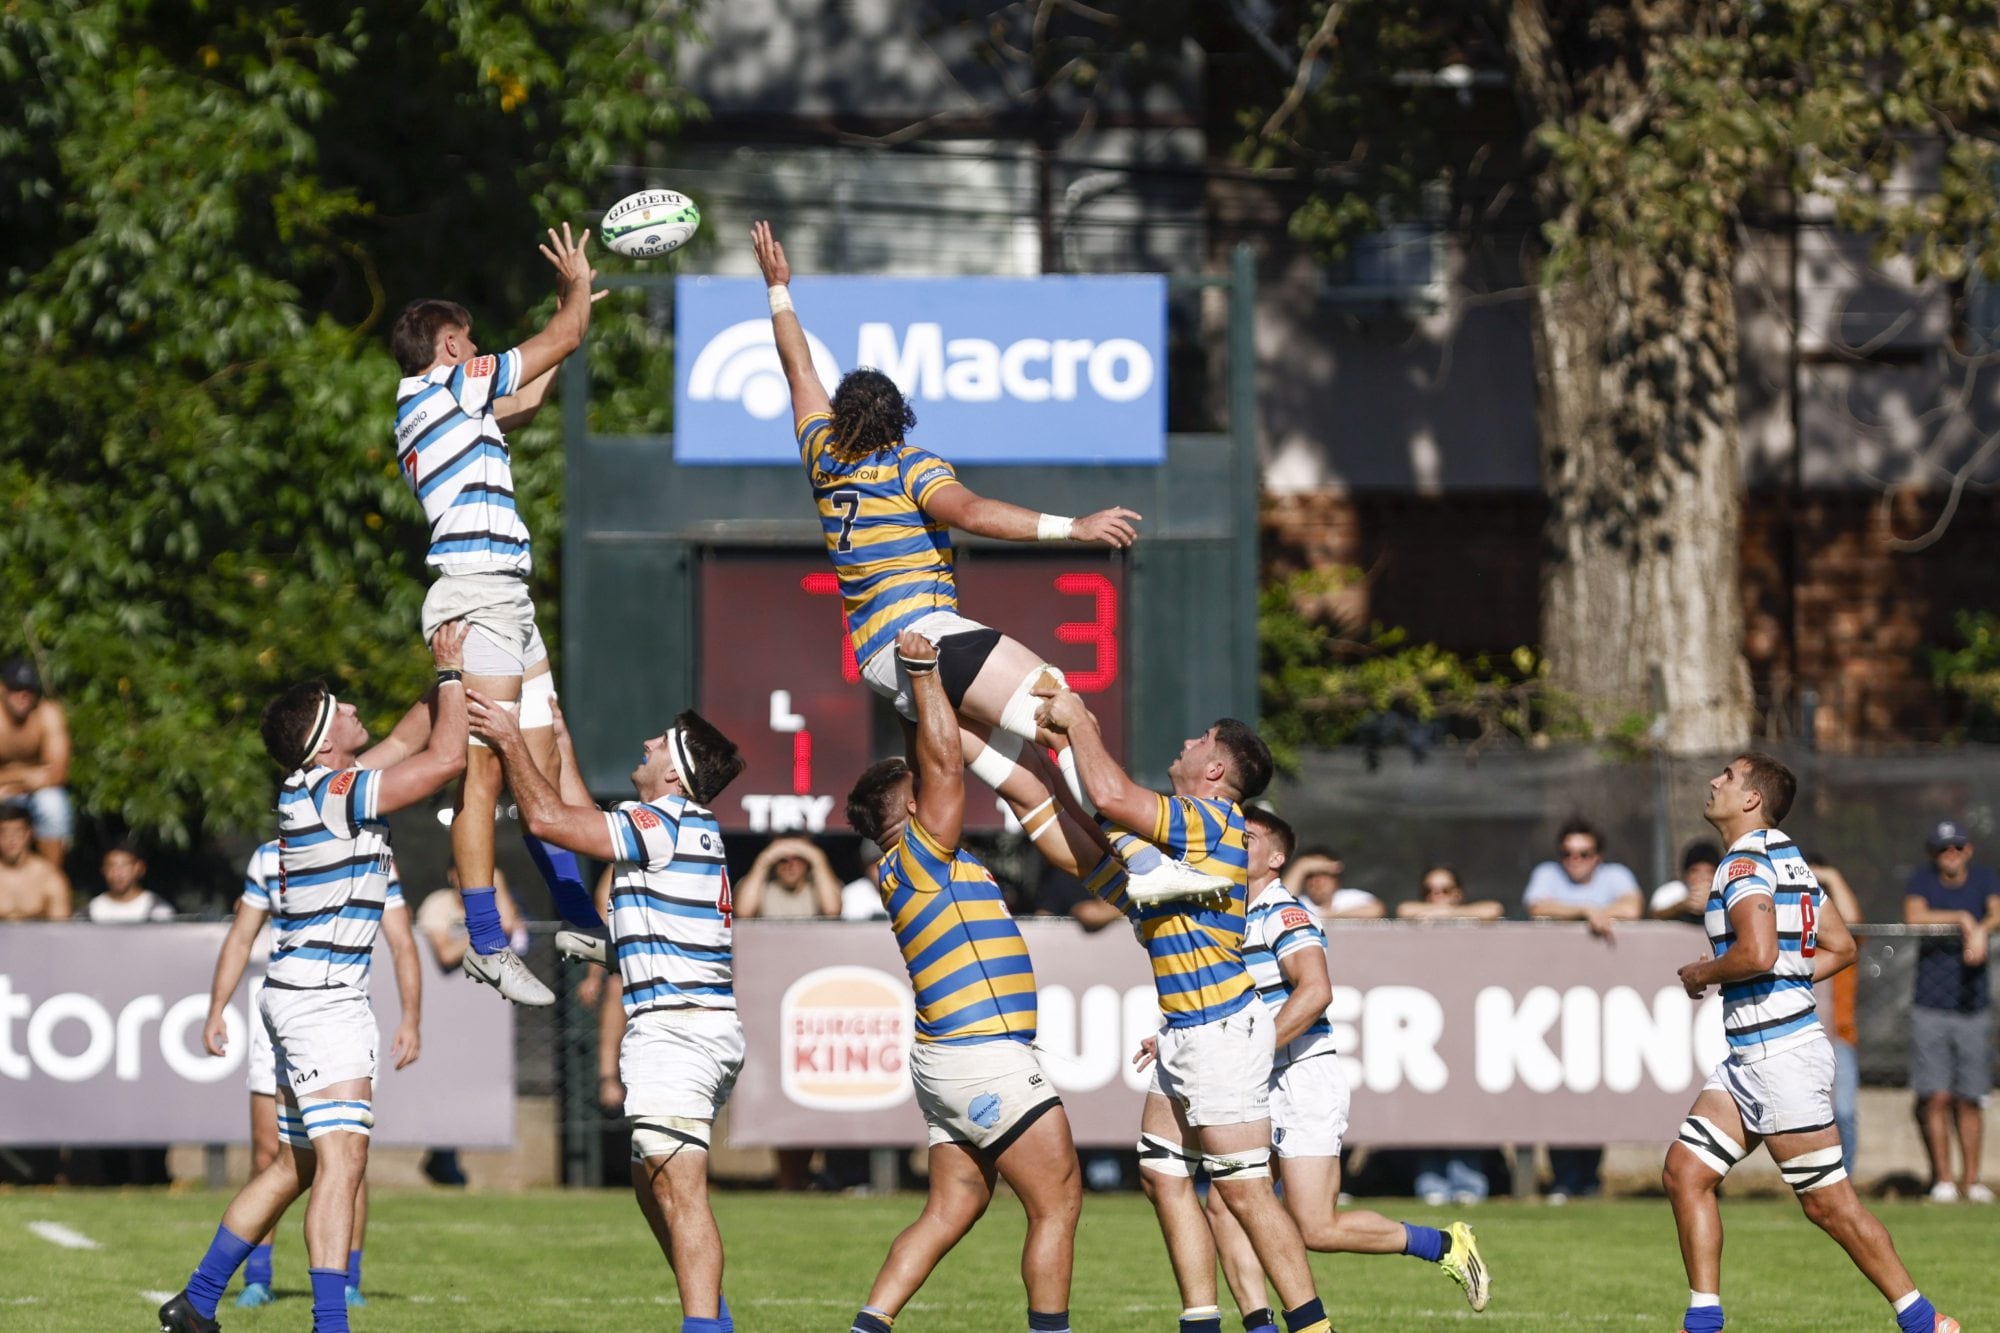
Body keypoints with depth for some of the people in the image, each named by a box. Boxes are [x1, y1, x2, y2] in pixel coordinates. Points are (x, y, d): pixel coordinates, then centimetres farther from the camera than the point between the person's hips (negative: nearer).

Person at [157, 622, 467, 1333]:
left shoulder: (317, 787, 11)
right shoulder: (337, 794, -16)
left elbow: (409, 738, 25)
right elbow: (445, 757, -17)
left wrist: (442, 681, 17)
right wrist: (451, 671, -6)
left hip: (304, 997, 10)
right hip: (321, 999, -10)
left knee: (294, 1166, 16)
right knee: (342, 1161, -17)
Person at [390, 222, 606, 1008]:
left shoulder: (429, 409, 22)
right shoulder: (448, 387, -4)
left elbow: (521, 404, 39)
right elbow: (564, 337, 1)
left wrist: (574, 306, 44)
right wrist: (577, 287, 22)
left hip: (506, 599, 10)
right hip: (478, 593, -10)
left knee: (541, 764, 14)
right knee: (483, 771, -12)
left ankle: (579, 918, 21)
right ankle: (485, 944, -15)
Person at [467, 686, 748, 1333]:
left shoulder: (662, 824, -11)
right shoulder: (692, 826, 18)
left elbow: (548, 819, -14)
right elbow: (582, 818, 33)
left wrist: (512, 741, -3)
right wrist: (559, 742, 37)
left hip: (677, 1029, -11)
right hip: (702, 1029, 11)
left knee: (678, 1186, -18)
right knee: (651, 1184, 19)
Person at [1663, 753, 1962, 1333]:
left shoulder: (1745, 862, -14)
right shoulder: (1788, 857, 16)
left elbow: (1758, 953, -29)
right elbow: (1840, 947, 21)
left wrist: (1701, 974, -11)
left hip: (1782, 1056, -10)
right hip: (1747, 1061, 10)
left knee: (1829, 1202, -4)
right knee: (1685, 1171, 4)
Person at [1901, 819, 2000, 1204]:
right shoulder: (1922, 881, 1)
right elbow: (1913, 918, -18)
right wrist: (1961, 918, -20)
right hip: (1930, 1009, -1)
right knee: (1936, 1097, -6)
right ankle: (1942, 1177, 1)